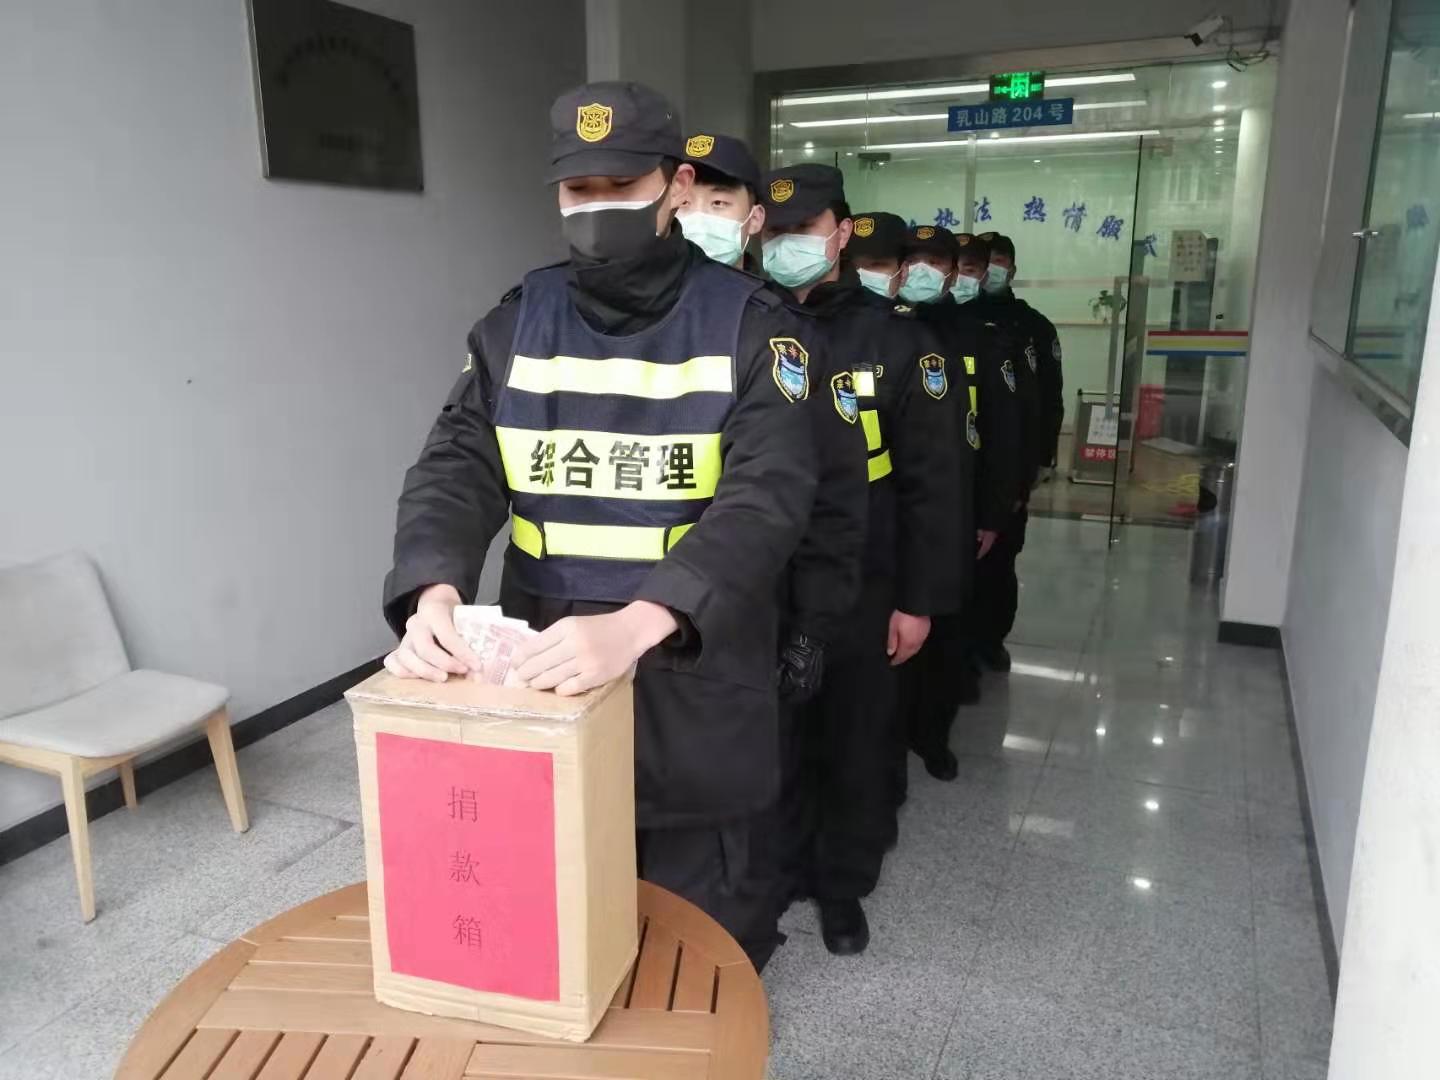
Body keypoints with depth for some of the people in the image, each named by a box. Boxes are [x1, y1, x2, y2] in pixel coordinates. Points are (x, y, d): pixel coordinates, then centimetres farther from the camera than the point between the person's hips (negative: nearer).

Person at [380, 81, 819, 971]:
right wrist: (435, 593, -26)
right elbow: (459, 467, -3)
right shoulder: (519, 322, 5)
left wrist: (637, 625, -37)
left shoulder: (748, 324, -8)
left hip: (695, 687, -3)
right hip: (543, 676, 3)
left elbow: (769, 493, -21)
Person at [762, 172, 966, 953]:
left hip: (858, 590, -1)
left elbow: (931, 481, -5)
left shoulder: (894, 340, -4)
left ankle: (843, 884, 34)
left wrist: (918, 598, -8)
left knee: (854, 742, 13)